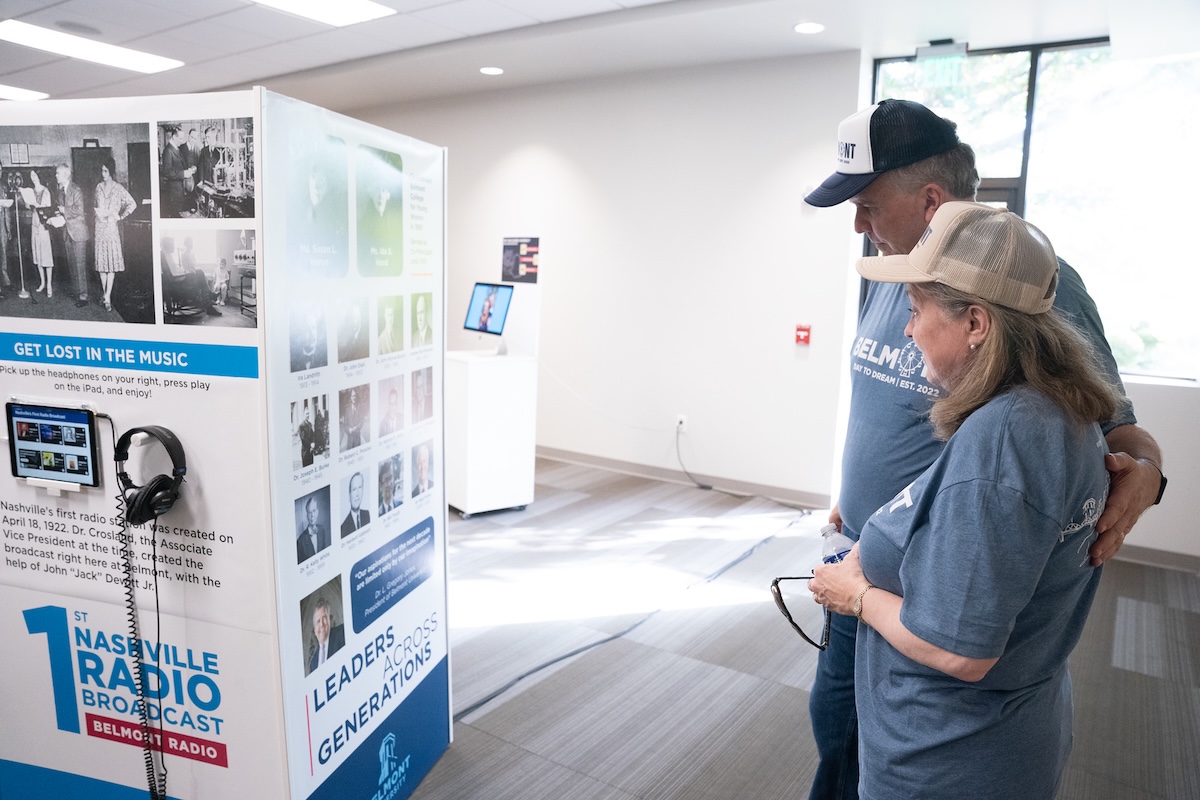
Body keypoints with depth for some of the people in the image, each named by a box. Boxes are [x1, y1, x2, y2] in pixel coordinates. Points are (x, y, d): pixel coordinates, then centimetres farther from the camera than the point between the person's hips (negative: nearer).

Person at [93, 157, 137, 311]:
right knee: (101, 261, 4)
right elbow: (96, 206, 21)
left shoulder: (118, 188, -2)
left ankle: (108, 297, -6)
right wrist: (98, 213, 3)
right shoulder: (99, 187, 10)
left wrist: (120, 216, -3)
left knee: (111, 260, -6)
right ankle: (105, 293, 12)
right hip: (100, 227, 4)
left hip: (112, 227, -4)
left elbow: (132, 204, -3)